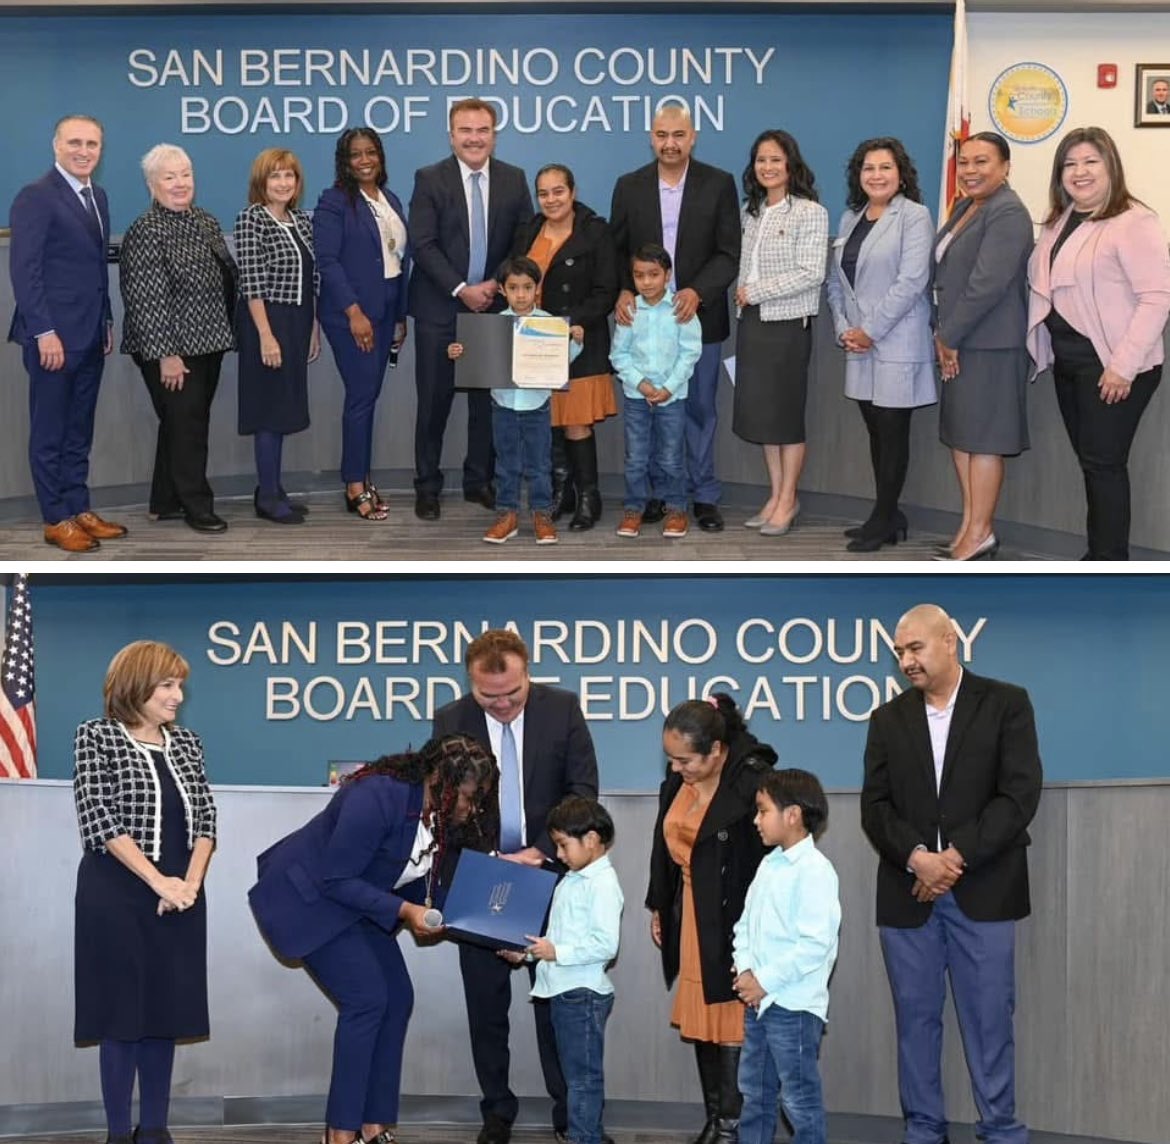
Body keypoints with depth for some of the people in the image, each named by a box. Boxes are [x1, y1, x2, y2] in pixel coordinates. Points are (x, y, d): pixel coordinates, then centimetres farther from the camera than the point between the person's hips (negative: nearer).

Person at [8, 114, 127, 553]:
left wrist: (107, 323, 12)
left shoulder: (98, 197, 12)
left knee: (79, 431, 13)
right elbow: (24, 270, -16)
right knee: (49, 431, 3)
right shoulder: (36, 197, -12)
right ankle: (56, 520, 8)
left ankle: (79, 509, 20)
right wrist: (45, 332, -20)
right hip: (54, 336, -7)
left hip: (90, 335, 8)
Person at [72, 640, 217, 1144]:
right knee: (123, 1011, -3)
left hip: (179, 897, 5)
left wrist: (190, 883, -9)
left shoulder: (186, 743, 11)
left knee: (166, 1011, 6)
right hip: (118, 895, -5)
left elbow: (205, 818, 8)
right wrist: (158, 882, -16)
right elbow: (98, 820, -12)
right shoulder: (97, 737, -4)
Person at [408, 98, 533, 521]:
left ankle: (479, 481, 16)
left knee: (489, 400, 6)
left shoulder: (514, 180, 6)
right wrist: (461, 290, -15)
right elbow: (423, 245, -8)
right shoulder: (430, 179, -2)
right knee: (434, 401, 1)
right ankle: (427, 486, 9)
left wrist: (496, 285, -9)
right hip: (440, 308, -2)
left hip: (494, 306, 2)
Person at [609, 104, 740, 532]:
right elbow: (617, 250, 7)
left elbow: (729, 252, -4)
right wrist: (623, 291, -11)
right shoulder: (629, 186, 4)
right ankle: (655, 493, 15)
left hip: (697, 315, -2)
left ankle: (704, 496, 12)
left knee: (700, 408, 5)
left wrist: (697, 292, -18)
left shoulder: (719, 184, -2)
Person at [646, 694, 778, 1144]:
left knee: (731, 1023, -4)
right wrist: (659, 907, 20)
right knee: (701, 1021, 11)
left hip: (735, 921, -8)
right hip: (692, 919, 8)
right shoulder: (677, 782, 5)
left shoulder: (754, 782, -18)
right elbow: (666, 846, 17)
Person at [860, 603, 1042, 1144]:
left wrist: (957, 857, -14)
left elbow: (1020, 795, -7)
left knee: (989, 1016, 0)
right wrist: (917, 856, -14)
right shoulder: (888, 718, 10)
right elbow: (875, 806, 4)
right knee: (916, 1016, 6)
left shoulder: (1006, 704, 0)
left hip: (983, 891, -3)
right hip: (907, 891, 3)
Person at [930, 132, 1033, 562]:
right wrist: (941, 333, 4)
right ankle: (970, 524, 20)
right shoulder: (965, 207, 15)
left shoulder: (1008, 215, -14)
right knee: (958, 433, 12)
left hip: (989, 345, -9)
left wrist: (950, 336, -15)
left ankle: (980, 532, 5)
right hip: (957, 343, 9)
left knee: (981, 437, -3)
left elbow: (987, 283, -21)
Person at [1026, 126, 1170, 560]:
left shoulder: (1133, 222, -13)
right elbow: (1044, 288, 19)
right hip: (1067, 361, 8)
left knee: (1103, 462, -7)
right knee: (1091, 461, 11)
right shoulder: (1059, 222, 15)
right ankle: (1100, 556, 17)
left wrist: (1123, 366, -22)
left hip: (1110, 365, -8)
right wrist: (1044, 349, 5)